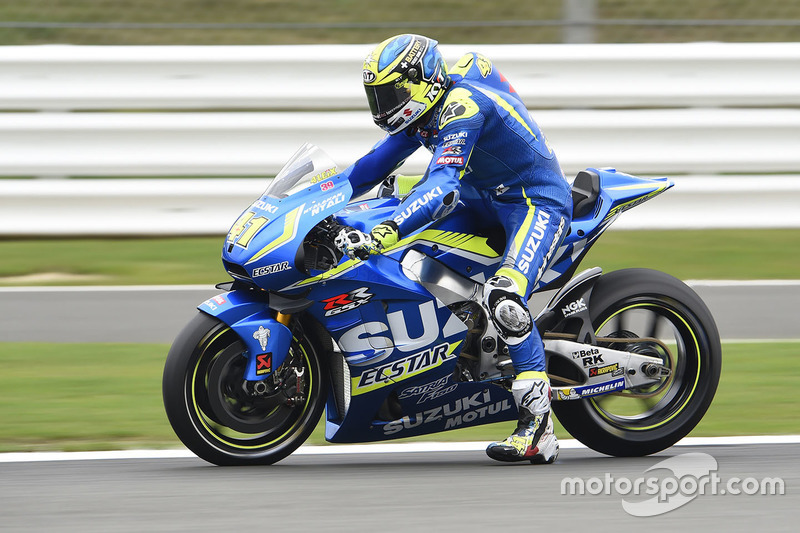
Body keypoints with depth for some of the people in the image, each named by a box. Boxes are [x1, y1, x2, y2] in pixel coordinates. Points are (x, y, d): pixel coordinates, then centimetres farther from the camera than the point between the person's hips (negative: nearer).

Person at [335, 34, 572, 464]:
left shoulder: (462, 105, -25)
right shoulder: (428, 106, 7)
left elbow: (443, 188, -38)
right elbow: (380, 160, 20)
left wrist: (384, 233, -48)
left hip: (537, 204, -11)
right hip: (491, 201, 11)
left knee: (504, 299, -33)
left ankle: (538, 428, -34)